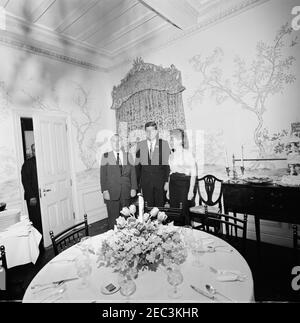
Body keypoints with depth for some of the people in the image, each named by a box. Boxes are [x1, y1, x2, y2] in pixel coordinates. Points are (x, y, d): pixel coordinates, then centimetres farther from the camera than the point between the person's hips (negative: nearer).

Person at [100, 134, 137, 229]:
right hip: (111, 193, -2)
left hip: (126, 193, 2)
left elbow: (133, 173, 8)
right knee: (113, 217, 1)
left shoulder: (128, 156, 11)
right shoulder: (106, 156, 5)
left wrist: (133, 188, 0)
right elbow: (103, 175, 0)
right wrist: (104, 190, -8)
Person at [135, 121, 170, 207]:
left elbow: (167, 164, -2)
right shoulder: (140, 145, 6)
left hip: (160, 180, -1)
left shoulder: (164, 144, 0)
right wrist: (138, 182, 3)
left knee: (160, 205, 5)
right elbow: (137, 165, 7)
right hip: (145, 181, 2)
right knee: (148, 206, 7)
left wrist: (167, 181, -7)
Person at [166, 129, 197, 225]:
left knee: (184, 212, 0)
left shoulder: (188, 153, -5)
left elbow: (193, 173, -8)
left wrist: (191, 190, -13)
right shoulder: (171, 155, 13)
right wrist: (168, 189, 14)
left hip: (184, 184, -5)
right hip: (173, 184, 5)